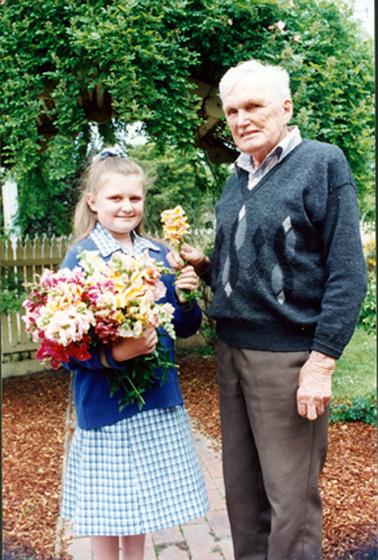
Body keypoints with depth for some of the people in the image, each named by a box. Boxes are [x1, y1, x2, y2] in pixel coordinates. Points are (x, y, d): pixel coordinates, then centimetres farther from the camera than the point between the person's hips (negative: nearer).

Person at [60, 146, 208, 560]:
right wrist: (115, 354, -28)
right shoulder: (81, 258, -12)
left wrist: (185, 298, -12)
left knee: (141, 495, 18)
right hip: (104, 399, -4)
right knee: (106, 503, 9)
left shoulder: (161, 256, 3)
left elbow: (185, 328, 8)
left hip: (157, 396, 5)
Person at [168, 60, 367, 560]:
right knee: (241, 491, 16)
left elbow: (347, 273, -11)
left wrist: (322, 361, -16)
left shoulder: (322, 163, -6)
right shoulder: (238, 178, 13)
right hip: (232, 350, 7)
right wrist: (203, 265, 1)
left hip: (288, 356, -6)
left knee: (291, 500, 5)